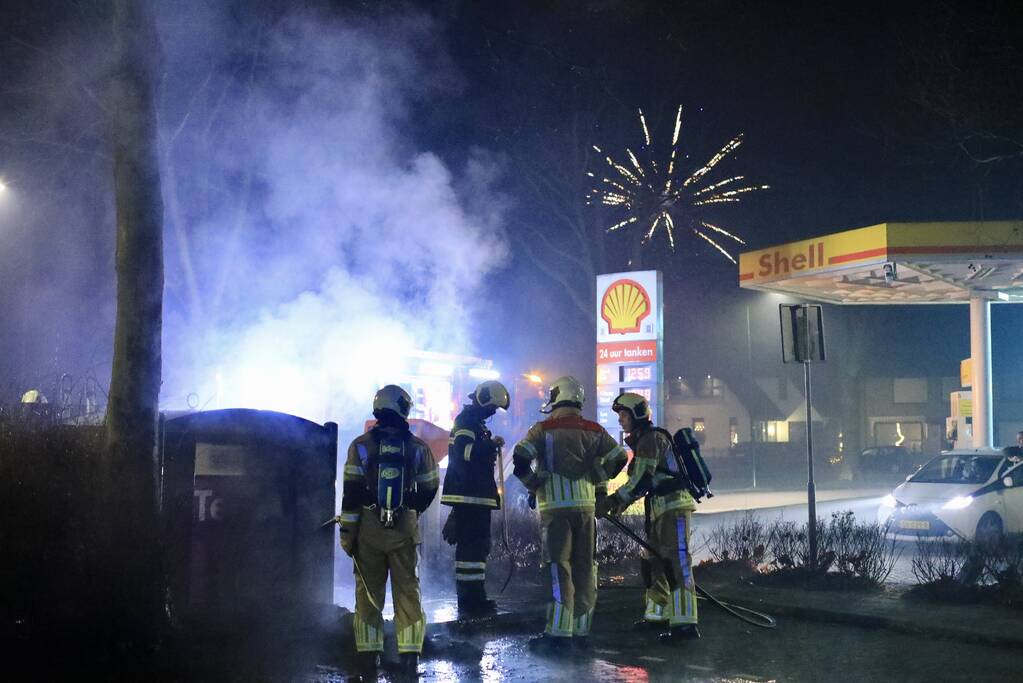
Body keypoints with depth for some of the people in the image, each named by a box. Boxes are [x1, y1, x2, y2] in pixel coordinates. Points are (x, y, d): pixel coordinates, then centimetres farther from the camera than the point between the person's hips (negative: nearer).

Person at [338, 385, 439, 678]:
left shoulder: (361, 445, -3)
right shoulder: (418, 447, 1)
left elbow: (351, 491, -6)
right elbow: (429, 488, 9)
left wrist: (347, 529, -1)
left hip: (368, 527, 0)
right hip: (404, 528, 0)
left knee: (369, 591, 7)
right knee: (407, 590, 7)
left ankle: (368, 654, 7)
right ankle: (409, 654, 3)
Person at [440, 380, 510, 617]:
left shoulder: (475, 422, 24)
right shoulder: (466, 420, -9)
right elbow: (465, 451, -22)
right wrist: (492, 444, -21)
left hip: (476, 494, 11)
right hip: (468, 494, -11)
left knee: (477, 544, 13)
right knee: (472, 545, -12)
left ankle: (473, 597, 19)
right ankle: (470, 600, -12)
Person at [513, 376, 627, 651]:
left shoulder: (543, 429, -3)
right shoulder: (594, 430, 9)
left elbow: (520, 457, -14)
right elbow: (619, 457, 8)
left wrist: (532, 484, 2)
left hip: (555, 507, -4)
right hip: (586, 506, 4)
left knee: (558, 568, -4)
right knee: (584, 568, 10)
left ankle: (558, 632, -9)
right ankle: (582, 630, 15)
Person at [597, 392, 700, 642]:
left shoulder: (652, 439, -12)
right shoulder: (642, 441, 20)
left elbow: (641, 479, -19)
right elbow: (642, 482, 25)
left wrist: (613, 500, -17)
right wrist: (621, 504, 16)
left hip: (674, 506, -11)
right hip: (661, 509, 11)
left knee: (676, 562, -17)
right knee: (654, 562, 16)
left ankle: (685, 623, -22)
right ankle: (658, 614, 28)